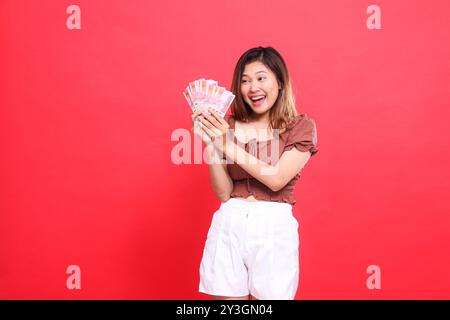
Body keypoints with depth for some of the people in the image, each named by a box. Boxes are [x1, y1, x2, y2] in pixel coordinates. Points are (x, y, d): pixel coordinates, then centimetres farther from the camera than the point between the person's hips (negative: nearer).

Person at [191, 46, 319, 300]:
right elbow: (224, 193, 1)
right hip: (228, 226, 2)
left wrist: (228, 144, -15)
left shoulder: (301, 126, 0)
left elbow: (276, 179, -12)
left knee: (269, 296, 9)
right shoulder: (229, 126, 6)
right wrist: (211, 145, -12)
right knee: (226, 296, 10)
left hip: (273, 228, -2)